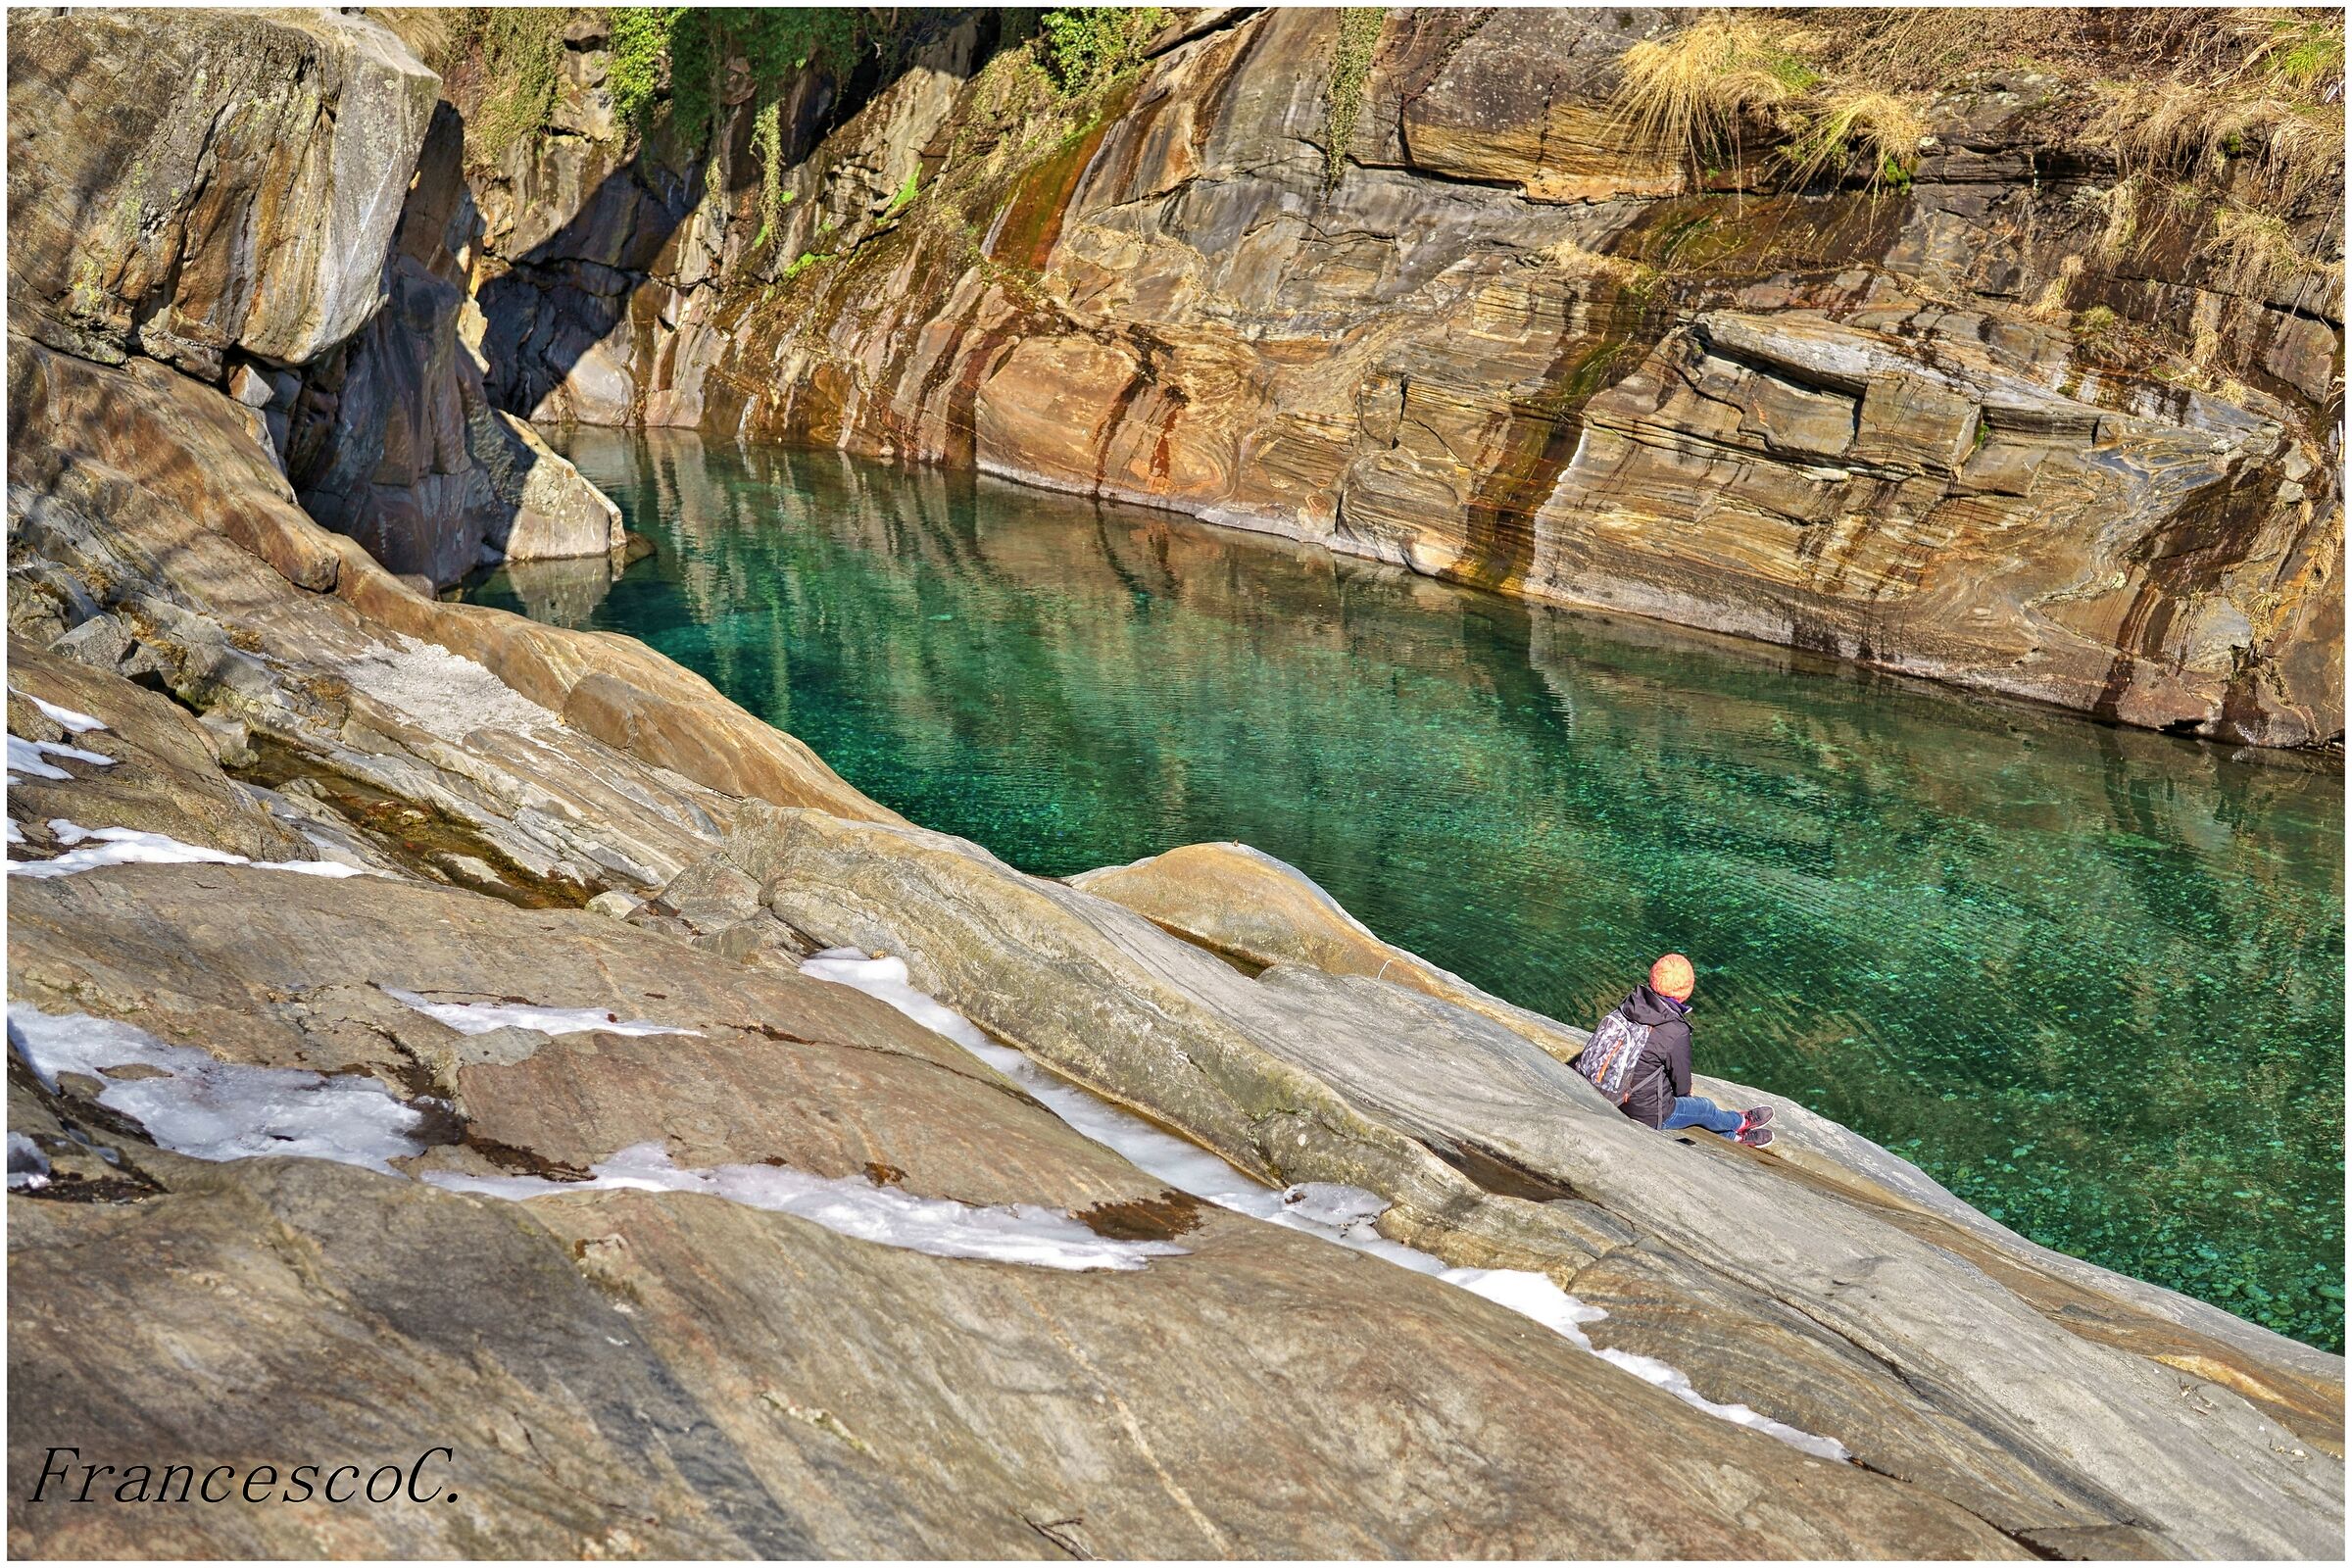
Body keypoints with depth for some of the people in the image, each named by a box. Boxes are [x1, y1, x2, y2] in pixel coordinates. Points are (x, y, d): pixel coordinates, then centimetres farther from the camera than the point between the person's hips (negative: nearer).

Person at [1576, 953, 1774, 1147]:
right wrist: (1685, 1093, 12)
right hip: (1648, 1116, -6)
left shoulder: (1629, 1004, -10)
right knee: (1705, 1108, 22)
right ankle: (1741, 1122, 53)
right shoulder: (1676, 1032, -28)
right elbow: (1681, 1083, -15)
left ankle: (1734, 1136, 52)